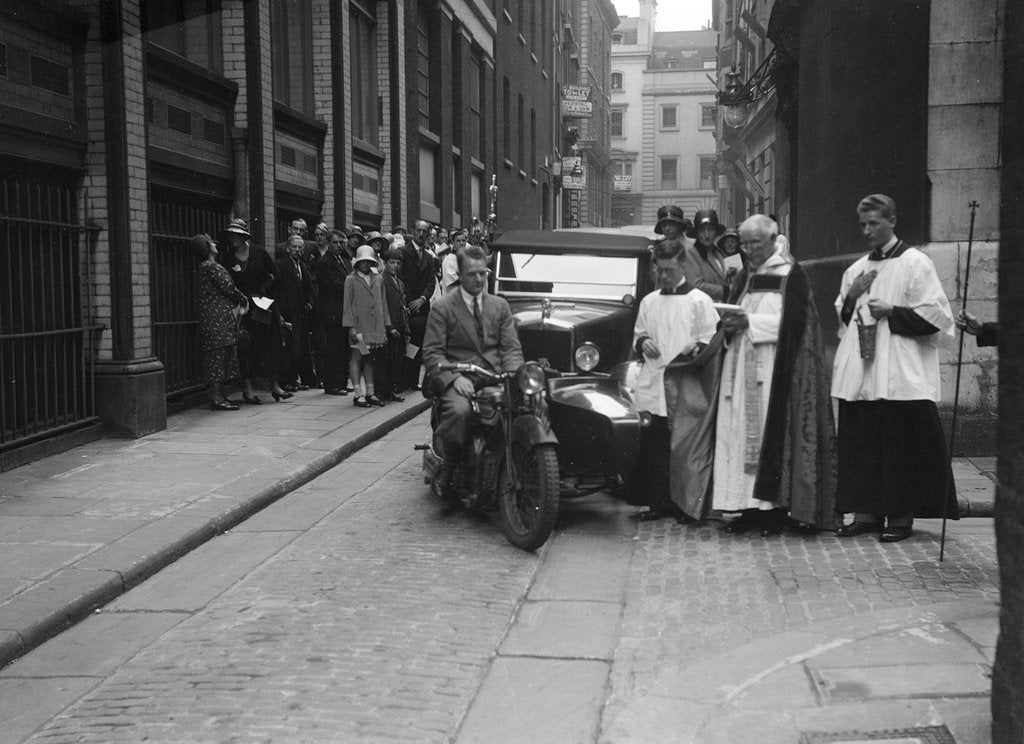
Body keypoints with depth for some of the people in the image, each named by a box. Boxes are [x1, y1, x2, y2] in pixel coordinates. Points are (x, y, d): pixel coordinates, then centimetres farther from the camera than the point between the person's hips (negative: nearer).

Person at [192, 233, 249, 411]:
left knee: (217, 357, 11)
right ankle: (217, 397, -9)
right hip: (218, 320, -10)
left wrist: (238, 302, 7)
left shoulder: (202, 268, 18)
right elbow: (229, 288, -13)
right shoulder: (212, 267, -12)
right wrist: (244, 300, 4)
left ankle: (218, 395, 14)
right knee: (218, 355, -9)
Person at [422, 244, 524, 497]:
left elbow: (511, 347, 12)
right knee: (459, 411, -36)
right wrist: (454, 378, -19)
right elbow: (432, 353, -3)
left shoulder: (500, 306, 18)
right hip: (458, 379, -3)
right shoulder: (443, 308, 5)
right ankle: (445, 469, -13)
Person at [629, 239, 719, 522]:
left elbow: (712, 342, 1)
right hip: (652, 386, 4)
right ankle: (657, 502, 10)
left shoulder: (699, 300, 4)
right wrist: (642, 343, 2)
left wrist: (696, 347, -18)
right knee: (652, 448, 2)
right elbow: (637, 337, 24)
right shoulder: (649, 302, 17)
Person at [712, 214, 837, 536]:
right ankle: (751, 508, 3)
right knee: (742, 432, 0)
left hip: (776, 369, -6)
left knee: (773, 433, -8)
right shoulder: (745, 278, 19)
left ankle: (776, 508, -3)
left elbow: (793, 321, -12)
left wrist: (750, 322, -17)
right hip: (742, 369, 6)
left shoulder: (791, 275, -1)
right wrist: (730, 324, -5)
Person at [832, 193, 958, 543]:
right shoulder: (857, 269, 17)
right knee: (861, 445, 5)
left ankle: (901, 516, 6)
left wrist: (892, 312, -14)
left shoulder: (916, 264, -1)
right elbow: (841, 319, 21)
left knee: (901, 447, -3)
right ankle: (867, 512, 13)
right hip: (860, 376, 6)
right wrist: (852, 297, 2)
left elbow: (935, 316, -6)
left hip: (900, 377, -6)